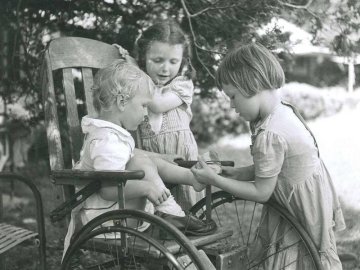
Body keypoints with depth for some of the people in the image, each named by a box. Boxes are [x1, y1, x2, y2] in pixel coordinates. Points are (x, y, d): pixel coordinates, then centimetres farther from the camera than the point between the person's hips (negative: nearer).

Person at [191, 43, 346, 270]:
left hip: (303, 209, -9)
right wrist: (239, 173, 0)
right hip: (315, 197, 9)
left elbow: (261, 193, -21)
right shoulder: (284, 110, -2)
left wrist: (214, 180, -16)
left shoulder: (268, 135, -30)